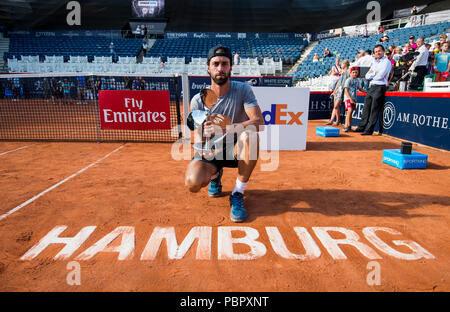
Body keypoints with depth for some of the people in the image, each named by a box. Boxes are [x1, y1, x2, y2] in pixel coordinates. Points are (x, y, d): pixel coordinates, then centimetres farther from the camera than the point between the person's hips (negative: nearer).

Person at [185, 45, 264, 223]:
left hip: (236, 149, 0)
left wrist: (229, 127, -42)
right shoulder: (198, 100, -8)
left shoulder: (242, 90, -10)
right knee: (192, 183, -28)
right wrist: (203, 133, -32)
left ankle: (238, 194, -18)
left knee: (249, 135, -36)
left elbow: (259, 122, -26)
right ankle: (215, 175, 14)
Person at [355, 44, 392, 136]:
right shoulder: (374, 63, 21)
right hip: (371, 87, 8)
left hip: (380, 87, -8)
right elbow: (367, 76, 11)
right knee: (366, 108, 9)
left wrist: (372, 73, 1)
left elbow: (380, 76, -15)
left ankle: (369, 130, -5)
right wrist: (375, 73, -6)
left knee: (374, 110, -7)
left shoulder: (386, 62, -3)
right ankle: (362, 127, 17)